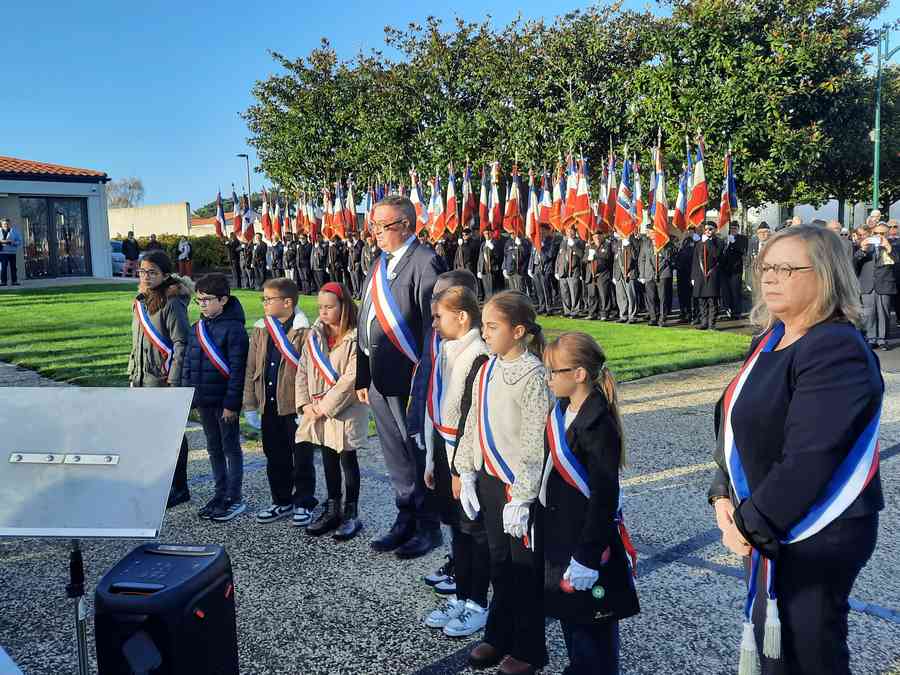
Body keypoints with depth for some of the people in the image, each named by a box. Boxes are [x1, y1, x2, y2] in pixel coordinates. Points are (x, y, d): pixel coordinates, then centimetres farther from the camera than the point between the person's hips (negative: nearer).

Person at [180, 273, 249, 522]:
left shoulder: (233, 328, -13)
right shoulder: (196, 329, 9)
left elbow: (237, 369, -16)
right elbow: (187, 364, 13)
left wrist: (231, 403, -17)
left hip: (225, 401, -7)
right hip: (203, 400, 7)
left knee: (231, 448, 3)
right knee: (214, 449, 15)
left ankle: (235, 499, 12)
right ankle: (221, 494, 27)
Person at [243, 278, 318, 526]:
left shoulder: (304, 331, -12)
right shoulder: (260, 329, 7)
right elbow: (251, 369, 10)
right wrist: (251, 404, 8)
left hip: (296, 406, -6)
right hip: (269, 406, 6)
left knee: (301, 458, 6)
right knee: (275, 457, 15)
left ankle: (304, 503, 20)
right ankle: (282, 501, 30)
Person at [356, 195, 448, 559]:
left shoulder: (425, 262, -12)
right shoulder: (378, 266, 14)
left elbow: (434, 326, -17)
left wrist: (423, 380, -19)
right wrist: (363, 376, 15)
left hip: (411, 379, -8)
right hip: (381, 379, 8)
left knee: (419, 452, 4)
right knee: (396, 455, 17)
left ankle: (428, 527, 19)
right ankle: (406, 519, 31)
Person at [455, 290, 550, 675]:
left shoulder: (533, 376, -18)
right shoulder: (487, 369, 4)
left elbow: (534, 443, -19)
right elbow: (474, 423, 11)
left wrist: (521, 497, -19)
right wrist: (467, 473, 8)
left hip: (519, 486, -7)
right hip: (489, 480, 7)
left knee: (525, 568, 8)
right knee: (499, 561, 19)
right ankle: (499, 636, 36)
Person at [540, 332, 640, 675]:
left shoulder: (598, 424, -23)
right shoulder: (561, 410, 3)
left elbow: (604, 495, -23)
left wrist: (588, 556, -21)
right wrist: (542, 528, 17)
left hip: (585, 541, -8)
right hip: (557, 536, 9)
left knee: (592, 626, 8)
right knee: (567, 612, 22)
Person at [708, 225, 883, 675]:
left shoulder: (837, 350, -20)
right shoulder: (770, 340, 8)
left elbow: (809, 458, -26)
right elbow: (734, 421, 12)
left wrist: (751, 525, -18)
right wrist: (723, 495, 0)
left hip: (815, 538, -8)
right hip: (766, 528, 8)